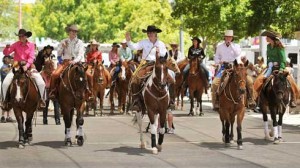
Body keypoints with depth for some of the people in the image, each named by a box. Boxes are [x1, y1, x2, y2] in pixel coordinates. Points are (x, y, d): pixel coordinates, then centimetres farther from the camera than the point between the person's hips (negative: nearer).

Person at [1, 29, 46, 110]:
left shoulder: (31, 45, 0)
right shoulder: (16, 45, 1)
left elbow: (31, 58, -7)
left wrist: (26, 65, -23)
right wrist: (7, 48, -26)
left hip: (28, 66, 0)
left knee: (41, 83, -16)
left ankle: (42, 100, 5)